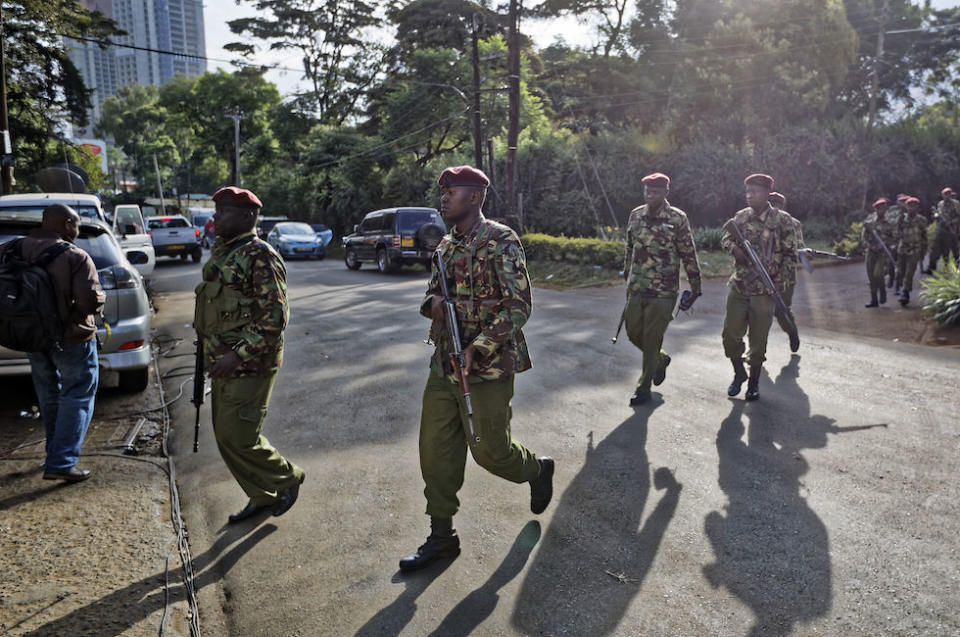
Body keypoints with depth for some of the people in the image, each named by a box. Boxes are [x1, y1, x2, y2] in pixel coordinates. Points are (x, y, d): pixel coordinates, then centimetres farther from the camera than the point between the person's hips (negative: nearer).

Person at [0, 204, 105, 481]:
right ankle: (61, 464, 0)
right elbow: (92, 302, -24)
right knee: (77, 398, 5)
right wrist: (101, 295, -3)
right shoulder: (75, 258, -19)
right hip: (71, 339, -6)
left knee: (49, 397, 22)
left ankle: (56, 454, 36)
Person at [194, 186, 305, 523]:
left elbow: (275, 317, -21)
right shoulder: (220, 252, 13)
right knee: (224, 435, 13)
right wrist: (209, 349, 21)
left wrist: (239, 355, -24)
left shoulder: (259, 256, -16)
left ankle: (287, 478, 18)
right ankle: (262, 496, 28)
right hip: (222, 363, 9)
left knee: (238, 436, -6)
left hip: (250, 366, -9)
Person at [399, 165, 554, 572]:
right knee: (436, 450, 7)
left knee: (489, 449, 3)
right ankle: (441, 537, 21)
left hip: (488, 367, -7)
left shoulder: (501, 241, -11)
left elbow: (518, 307, -16)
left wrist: (478, 347, -24)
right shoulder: (446, 245, 12)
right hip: (443, 365, 7)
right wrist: (433, 303, -4)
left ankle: (538, 470, 36)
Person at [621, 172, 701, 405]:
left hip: (663, 292, -5)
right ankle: (661, 359, 40)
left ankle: (643, 388, 14)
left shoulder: (677, 218, -7)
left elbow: (689, 255, -3)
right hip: (637, 289, 5)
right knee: (633, 333, 11)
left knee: (652, 340, 0)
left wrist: (695, 289, -2)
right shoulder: (636, 215, 7)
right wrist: (628, 278, 23)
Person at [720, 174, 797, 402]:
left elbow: (791, 254, 0)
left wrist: (777, 271, -16)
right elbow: (725, 238, 16)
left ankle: (754, 382, 22)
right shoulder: (740, 217, 5)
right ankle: (739, 374, 26)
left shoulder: (782, 221, -5)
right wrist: (733, 247, -7)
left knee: (758, 339, 5)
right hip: (738, 287, 3)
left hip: (764, 290, -3)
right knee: (731, 334, 2)